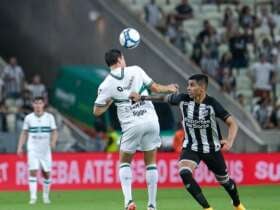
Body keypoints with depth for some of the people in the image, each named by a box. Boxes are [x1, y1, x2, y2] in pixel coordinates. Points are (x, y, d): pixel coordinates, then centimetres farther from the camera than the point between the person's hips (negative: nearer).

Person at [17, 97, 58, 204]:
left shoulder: (49, 117, 2)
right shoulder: (28, 118, 4)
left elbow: (54, 132, 2)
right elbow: (24, 133, 9)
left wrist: (53, 141, -18)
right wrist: (20, 146, -1)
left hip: (46, 150, 1)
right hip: (33, 150, -1)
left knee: (47, 173, 5)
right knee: (33, 171, -12)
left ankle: (46, 196, 21)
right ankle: (33, 197, -14)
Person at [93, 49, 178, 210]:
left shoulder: (106, 85, -2)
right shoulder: (136, 70, 1)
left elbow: (97, 111, 2)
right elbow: (155, 88, 7)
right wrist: (169, 88, 27)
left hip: (132, 125, -1)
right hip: (151, 121, 1)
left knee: (124, 162, 16)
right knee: (151, 163, 12)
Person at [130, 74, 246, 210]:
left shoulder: (212, 104, -21)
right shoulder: (183, 99, -13)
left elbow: (232, 123, -18)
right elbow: (164, 98, 6)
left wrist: (229, 141, -35)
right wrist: (142, 98, 5)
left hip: (212, 148, -2)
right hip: (191, 147, 2)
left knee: (224, 180, 14)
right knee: (184, 173, -27)